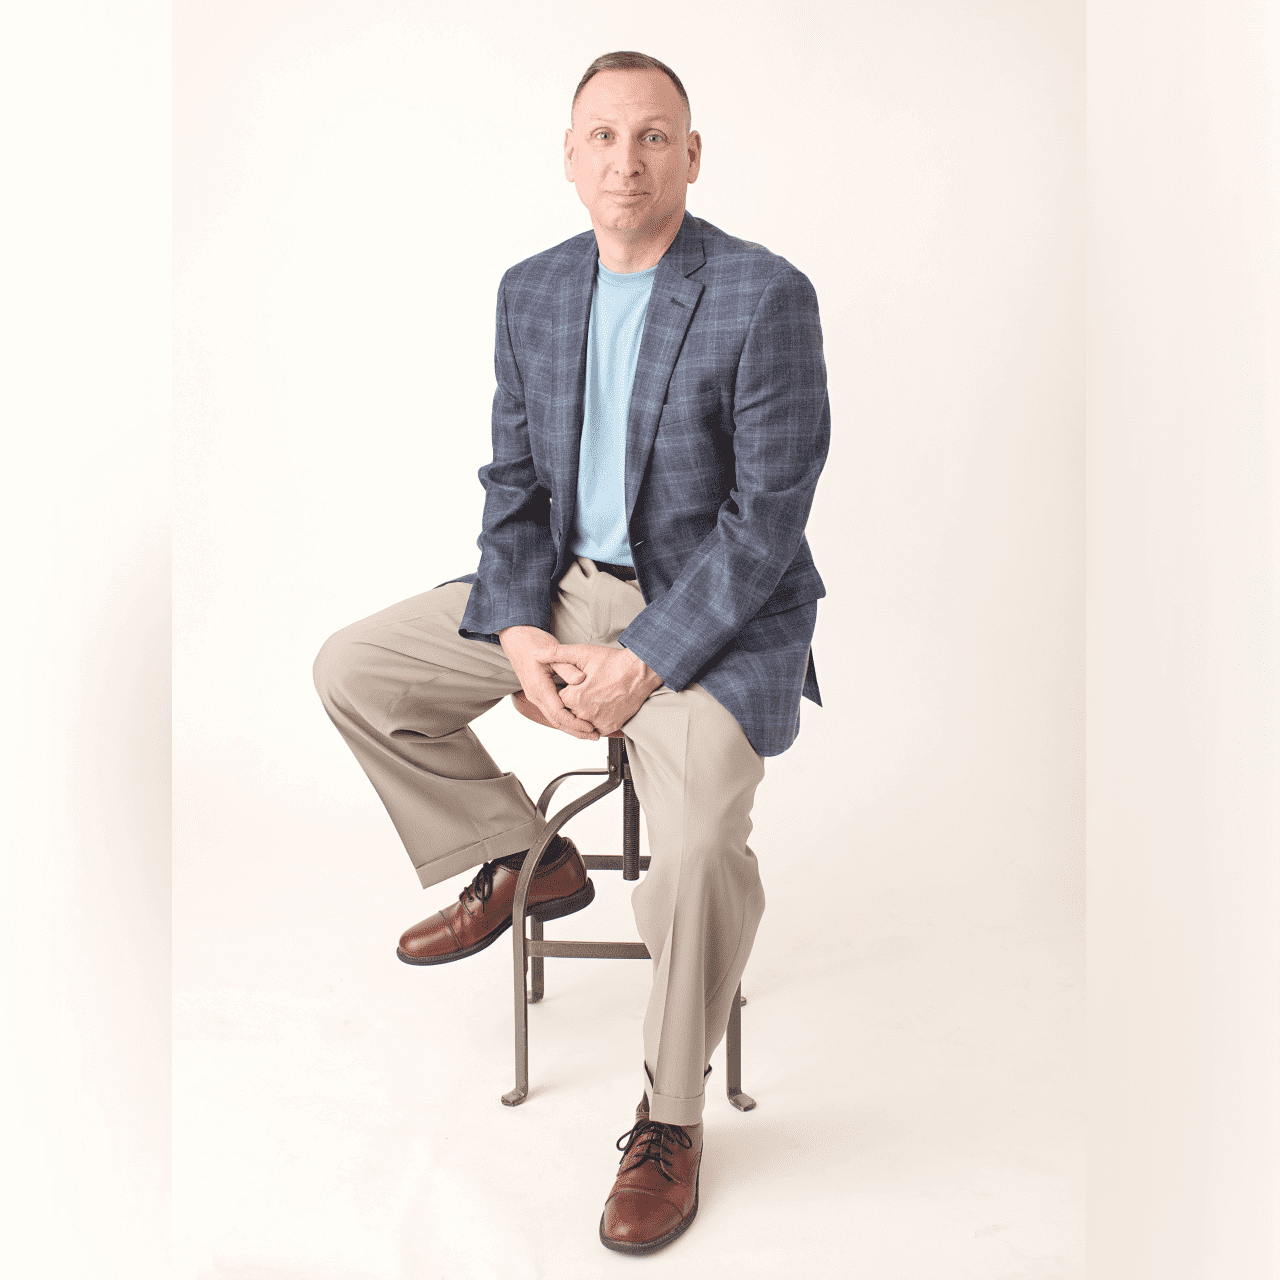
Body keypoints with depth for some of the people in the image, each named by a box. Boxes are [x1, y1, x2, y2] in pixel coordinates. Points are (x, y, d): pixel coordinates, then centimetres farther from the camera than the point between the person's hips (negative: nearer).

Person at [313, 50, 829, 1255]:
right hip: (563, 586, 7)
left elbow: (768, 515, -16)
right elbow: (512, 480, 8)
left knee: (696, 848, -28)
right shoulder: (531, 291, 5)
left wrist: (642, 661, -22)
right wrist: (518, 631, -8)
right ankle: (521, 860, 18)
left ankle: (669, 1119, -1)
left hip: (712, 612, -6)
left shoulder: (765, 297, -14)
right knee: (352, 668, 0)